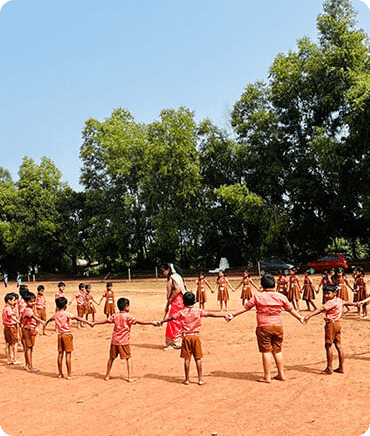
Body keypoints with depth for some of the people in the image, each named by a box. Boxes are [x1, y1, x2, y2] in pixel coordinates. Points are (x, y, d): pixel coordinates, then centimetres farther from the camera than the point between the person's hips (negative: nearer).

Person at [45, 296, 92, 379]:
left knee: (60, 354, 11)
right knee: (68, 354, -1)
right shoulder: (67, 314, -13)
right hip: (67, 335, -5)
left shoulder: (55, 315, 5)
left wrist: (46, 323, 50)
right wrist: (87, 322, -28)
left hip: (60, 335, 6)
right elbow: (77, 318, -23)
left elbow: (50, 319, 27)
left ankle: (60, 374, 20)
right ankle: (69, 374, 1)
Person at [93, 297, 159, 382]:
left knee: (111, 358, 18)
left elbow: (105, 321, 12)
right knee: (128, 358, 7)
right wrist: (152, 323, -21)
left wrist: (94, 323, 27)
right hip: (124, 341, -5)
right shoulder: (128, 316, -11)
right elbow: (138, 322, -19)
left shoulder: (115, 315, 3)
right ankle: (130, 377, 5)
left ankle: (107, 375, 27)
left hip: (114, 341, 5)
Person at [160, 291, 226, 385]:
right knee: (198, 358, 7)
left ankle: (187, 379, 13)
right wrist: (224, 315, 7)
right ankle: (200, 379, 12)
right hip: (196, 336, 0)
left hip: (186, 336, 0)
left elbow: (171, 318, 2)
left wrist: (161, 321, 17)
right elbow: (210, 314, 1)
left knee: (187, 358, 7)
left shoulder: (182, 312, -2)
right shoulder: (198, 311, -1)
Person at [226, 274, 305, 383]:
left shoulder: (258, 296, -6)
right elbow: (291, 309, 13)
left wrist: (233, 314, 9)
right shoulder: (281, 296, 2)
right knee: (277, 350, 15)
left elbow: (246, 307, -1)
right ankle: (281, 374, 23)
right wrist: (300, 318, 29)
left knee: (266, 351, 3)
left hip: (264, 327, -3)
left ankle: (267, 377, 8)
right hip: (278, 326, 3)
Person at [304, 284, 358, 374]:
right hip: (338, 324, 9)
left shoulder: (331, 302, -17)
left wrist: (309, 316, -39)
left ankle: (329, 368, 2)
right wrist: (355, 304, 54)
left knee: (328, 346, -2)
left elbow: (321, 309, -29)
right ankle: (341, 368, 17)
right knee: (338, 346, 12)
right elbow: (347, 303, 31)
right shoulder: (339, 300, 10)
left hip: (331, 324, -9)